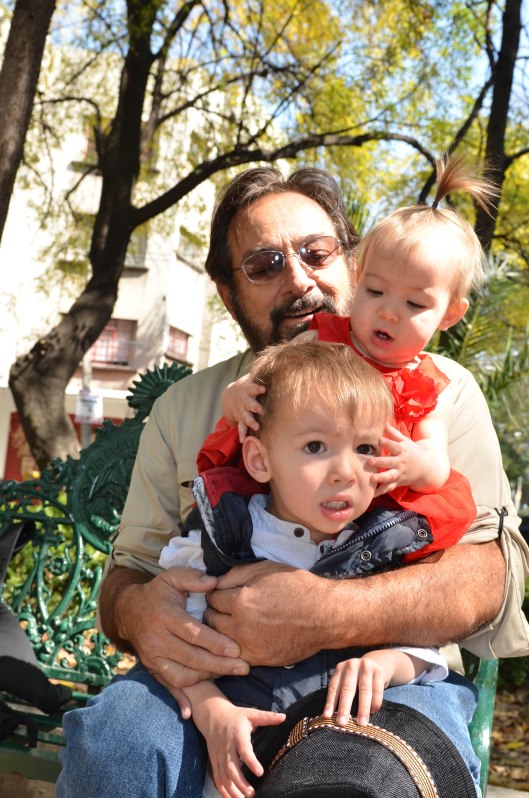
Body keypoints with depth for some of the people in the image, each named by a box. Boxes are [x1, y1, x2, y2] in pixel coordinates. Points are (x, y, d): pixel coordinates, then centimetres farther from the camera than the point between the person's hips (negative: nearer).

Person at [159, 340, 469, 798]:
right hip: (238, 754, 0)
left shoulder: (388, 549, 2)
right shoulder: (221, 535, -1)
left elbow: (426, 646, 9)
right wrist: (212, 711, -14)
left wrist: (388, 661, -12)